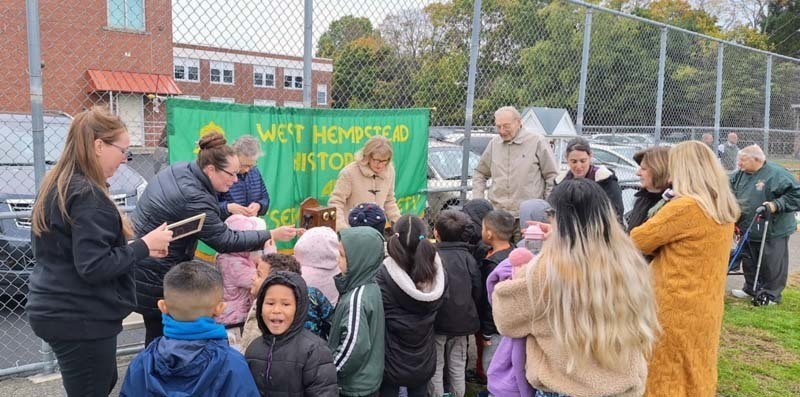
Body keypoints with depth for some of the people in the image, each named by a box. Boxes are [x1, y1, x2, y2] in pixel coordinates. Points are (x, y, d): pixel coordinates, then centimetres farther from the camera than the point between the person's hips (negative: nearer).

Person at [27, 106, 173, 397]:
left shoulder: (59, 185, 9)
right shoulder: (87, 195, -22)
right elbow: (94, 267, -25)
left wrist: (139, 248, 7)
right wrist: (144, 245, -15)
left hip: (59, 311, 10)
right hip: (80, 319, -10)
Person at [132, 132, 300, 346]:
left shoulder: (178, 169, -1)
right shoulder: (193, 198, -29)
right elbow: (226, 241, -22)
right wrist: (272, 235, -17)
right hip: (153, 276, -9)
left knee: (156, 335, 17)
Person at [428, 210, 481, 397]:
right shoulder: (467, 257, -6)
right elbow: (477, 291, -1)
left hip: (436, 322, -3)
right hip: (462, 321, 4)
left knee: (435, 368, 12)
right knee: (458, 368, 17)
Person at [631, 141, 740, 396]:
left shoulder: (684, 207, -21)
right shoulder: (725, 208, 5)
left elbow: (636, 241, -12)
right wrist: (660, 242, 3)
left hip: (677, 308, -8)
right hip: (706, 306, 8)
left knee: (667, 375, 6)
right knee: (696, 370, 20)